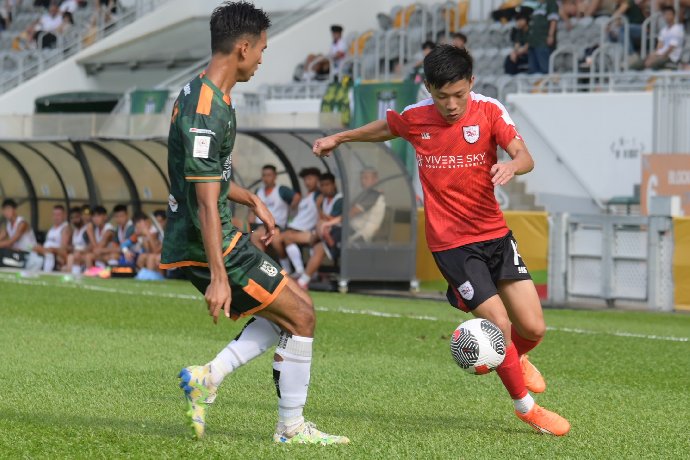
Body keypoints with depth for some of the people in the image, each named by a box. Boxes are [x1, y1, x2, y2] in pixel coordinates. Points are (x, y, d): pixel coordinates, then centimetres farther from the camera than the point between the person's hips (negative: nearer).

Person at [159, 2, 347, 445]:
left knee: (294, 305, 17)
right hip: (208, 246, -10)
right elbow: (206, 202, -26)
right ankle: (292, 427, 7)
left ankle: (208, 376, 9)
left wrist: (251, 199, 25)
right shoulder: (208, 112, -23)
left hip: (217, 241, 10)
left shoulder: (199, 93, 10)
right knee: (301, 315, -2)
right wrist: (218, 276, -28)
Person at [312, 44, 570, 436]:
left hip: (495, 234, 2)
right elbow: (386, 128, 19)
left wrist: (512, 165, -43)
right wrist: (340, 138, 30)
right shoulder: (415, 118, -5)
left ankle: (513, 357, 35)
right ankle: (526, 407, 10)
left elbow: (525, 157, -20)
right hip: (452, 243, -1)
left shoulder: (488, 111, -8)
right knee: (499, 324, -12)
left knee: (533, 328, -3)